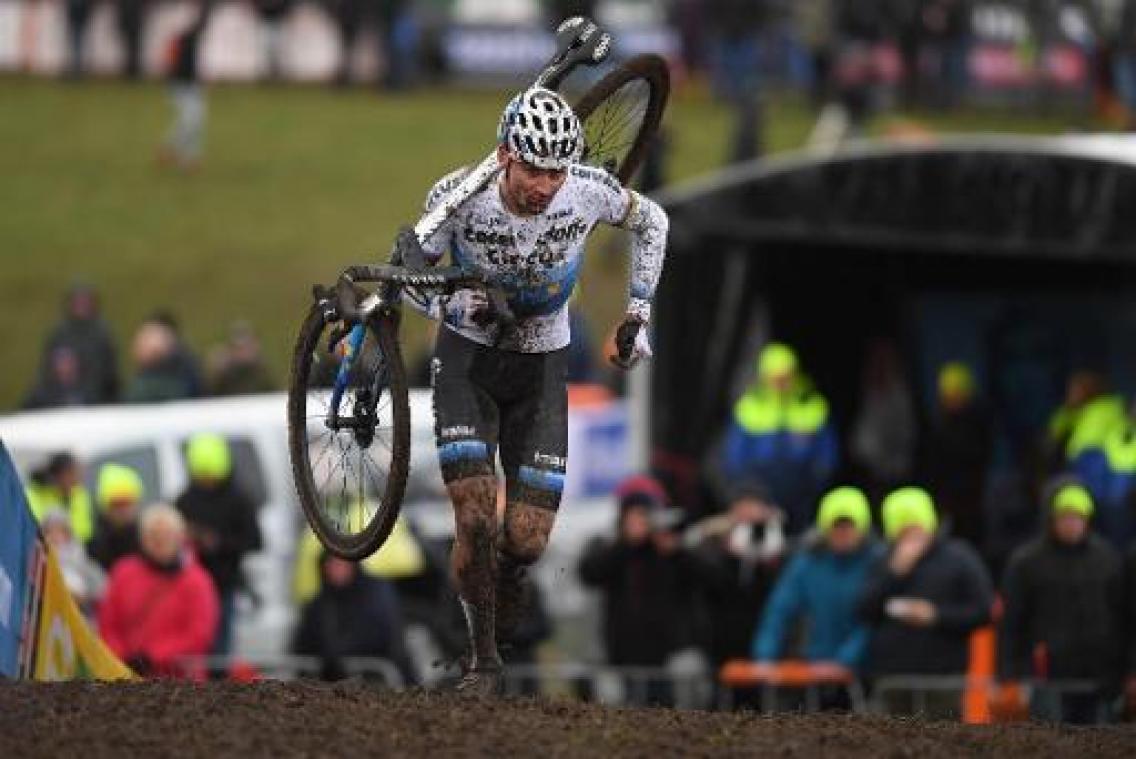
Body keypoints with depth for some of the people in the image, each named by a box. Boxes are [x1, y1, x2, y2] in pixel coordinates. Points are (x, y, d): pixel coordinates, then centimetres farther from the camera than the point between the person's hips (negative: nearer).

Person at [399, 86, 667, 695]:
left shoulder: (588, 192, -20)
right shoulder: (458, 197, -24)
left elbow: (649, 222, 2)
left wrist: (637, 313, -1)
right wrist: (450, 306, -28)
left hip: (541, 367, 2)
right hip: (468, 355, -1)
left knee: (528, 541, -7)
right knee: (476, 518, -18)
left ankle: (502, 618, 24)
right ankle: (483, 660, 1)